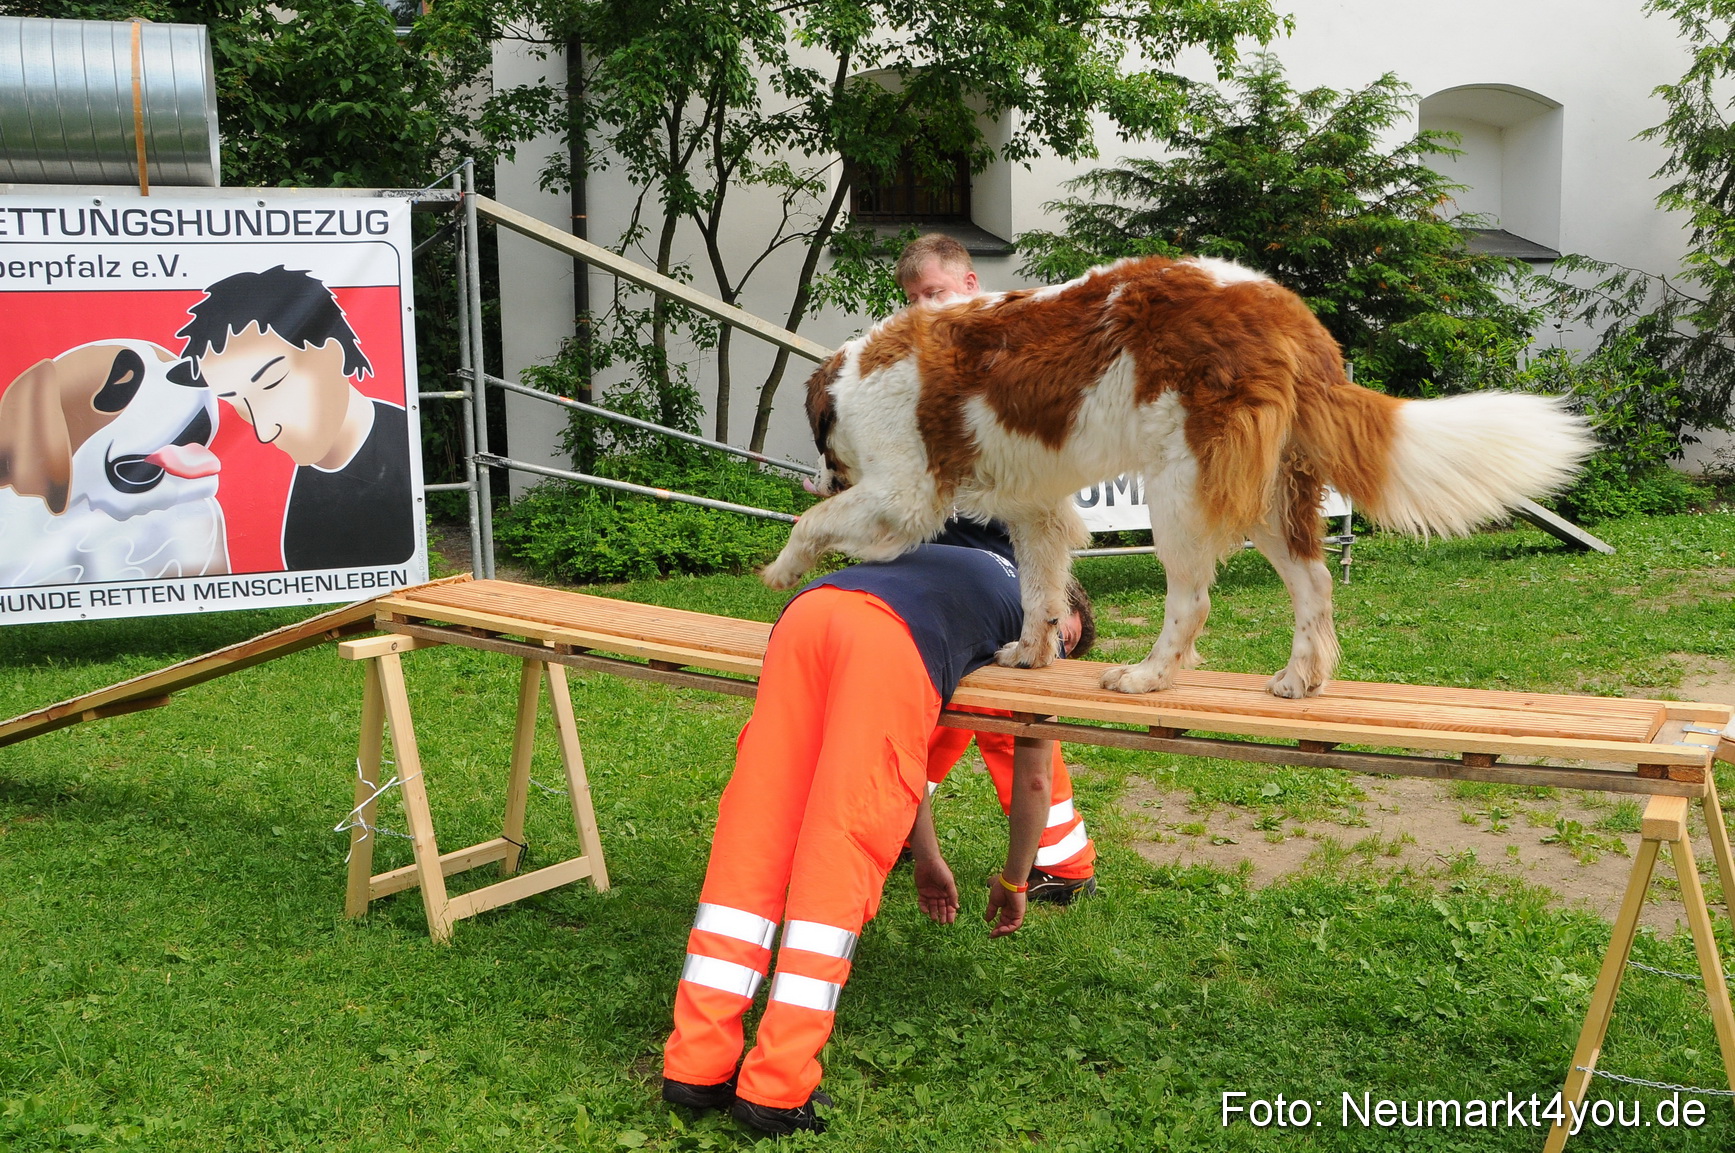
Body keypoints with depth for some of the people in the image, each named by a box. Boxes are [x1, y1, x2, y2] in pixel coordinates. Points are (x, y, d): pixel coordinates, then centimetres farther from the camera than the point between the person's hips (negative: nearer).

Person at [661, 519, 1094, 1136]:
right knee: (840, 860, -3)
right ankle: (777, 1088, -3)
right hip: (892, 641, -5)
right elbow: (1033, 779, 32)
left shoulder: (964, 564, 45)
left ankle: (697, 1066, 6)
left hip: (808, 607, 6)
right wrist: (1014, 883, 48)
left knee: (752, 845, 5)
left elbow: (895, 747, 47)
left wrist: (926, 855, 53)